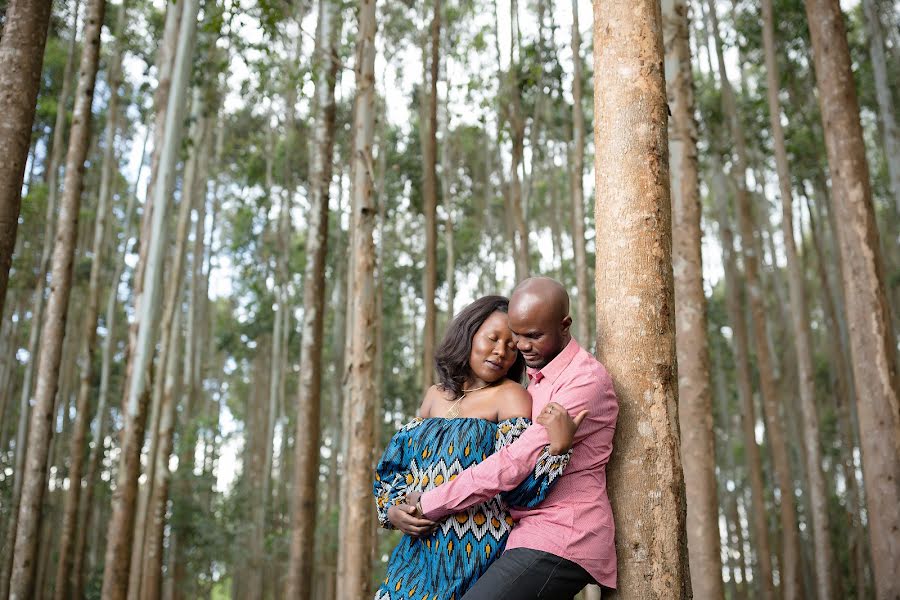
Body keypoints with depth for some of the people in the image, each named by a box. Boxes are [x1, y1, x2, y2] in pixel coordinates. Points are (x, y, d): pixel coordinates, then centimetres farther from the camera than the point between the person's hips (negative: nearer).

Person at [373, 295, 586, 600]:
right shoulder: (435, 395, 10)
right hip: (421, 548, 5)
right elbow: (393, 467, 16)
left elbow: (518, 487, -16)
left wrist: (557, 446, -32)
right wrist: (392, 511, -1)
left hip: (477, 551, -5)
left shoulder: (510, 397, -6)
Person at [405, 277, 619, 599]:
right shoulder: (535, 379, 16)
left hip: (561, 539, -10)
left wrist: (430, 503, -14)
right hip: (536, 534, 10)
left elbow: (518, 462, -20)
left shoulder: (587, 380, -14)